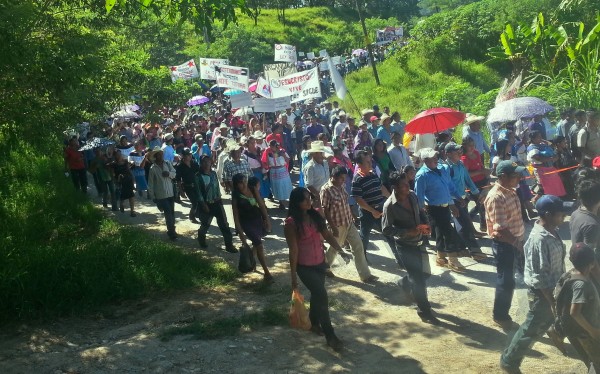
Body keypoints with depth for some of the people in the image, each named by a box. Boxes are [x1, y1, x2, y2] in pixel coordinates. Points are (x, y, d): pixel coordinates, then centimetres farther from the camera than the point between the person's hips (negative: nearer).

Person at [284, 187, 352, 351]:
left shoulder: (315, 215, 0)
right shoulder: (291, 223, -18)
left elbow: (327, 235, 6)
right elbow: (293, 250, -17)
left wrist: (341, 251, -3)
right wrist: (293, 275, -14)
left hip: (320, 262, 6)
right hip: (305, 267, -6)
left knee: (317, 294, 19)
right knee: (322, 296, -10)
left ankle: (314, 323, 44)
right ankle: (330, 336, -1)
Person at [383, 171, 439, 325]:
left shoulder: (412, 196, -4)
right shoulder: (390, 206, -22)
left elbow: (420, 212, 13)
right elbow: (386, 229, -18)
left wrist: (426, 224, -7)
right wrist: (408, 232, -26)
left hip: (418, 241, 6)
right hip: (404, 245, -6)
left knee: (425, 273, 16)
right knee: (418, 278, -3)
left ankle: (405, 283, 47)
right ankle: (424, 311, 13)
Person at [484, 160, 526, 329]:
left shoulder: (510, 191, 5)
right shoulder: (496, 197, -24)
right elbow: (500, 230, -26)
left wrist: (520, 240, 15)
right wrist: (518, 244, -25)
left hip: (516, 240, 9)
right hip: (504, 244, -9)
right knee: (506, 281, 4)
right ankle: (500, 315, 22)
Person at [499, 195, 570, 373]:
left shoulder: (552, 230, 0)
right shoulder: (539, 239, -29)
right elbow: (539, 277, -26)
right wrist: (552, 301, -22)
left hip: (554, 288, 7)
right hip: (543, 293, -7)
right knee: (532, 329, 7)